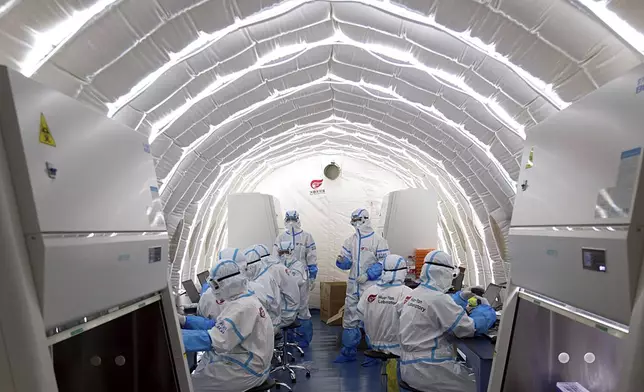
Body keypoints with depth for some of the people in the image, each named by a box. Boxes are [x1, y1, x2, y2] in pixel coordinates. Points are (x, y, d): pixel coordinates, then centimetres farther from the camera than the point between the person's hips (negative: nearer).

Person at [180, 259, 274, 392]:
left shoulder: (242, 307, -28)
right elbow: (216, 326, 6)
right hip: (247, 360, 9)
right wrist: (183, 320, -1)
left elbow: (213, 340, -31)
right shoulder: (244, 300, 3)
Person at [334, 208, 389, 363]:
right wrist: (342, 261, -14)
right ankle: (348, 351, 30)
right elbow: (347, 263, 9)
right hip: (353, 286, 5)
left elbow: (383, 262, -10)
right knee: (350, 319, 13)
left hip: (371, 287, -5)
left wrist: (367, 275, -18)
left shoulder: (377, 240, -7)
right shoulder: (350, 240, 7)